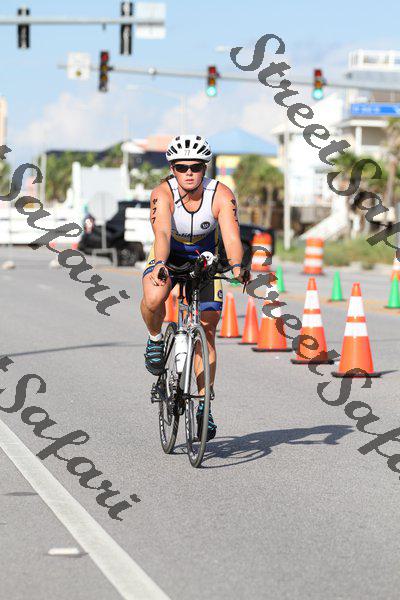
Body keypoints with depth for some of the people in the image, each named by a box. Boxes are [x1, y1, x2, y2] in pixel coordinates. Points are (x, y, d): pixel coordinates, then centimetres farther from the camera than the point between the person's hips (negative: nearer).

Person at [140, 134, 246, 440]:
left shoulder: (222, 195, -25)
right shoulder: (163, 194, -28)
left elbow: (232, 237, -36)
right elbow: (162, 232, -43)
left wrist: (236, 266, -56)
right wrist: (159, 264, -62)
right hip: (168, 257, -1)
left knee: (206, 333, -4)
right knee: (153, 299, -35)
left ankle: (204, 407, 8)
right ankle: (155, 339, -1)